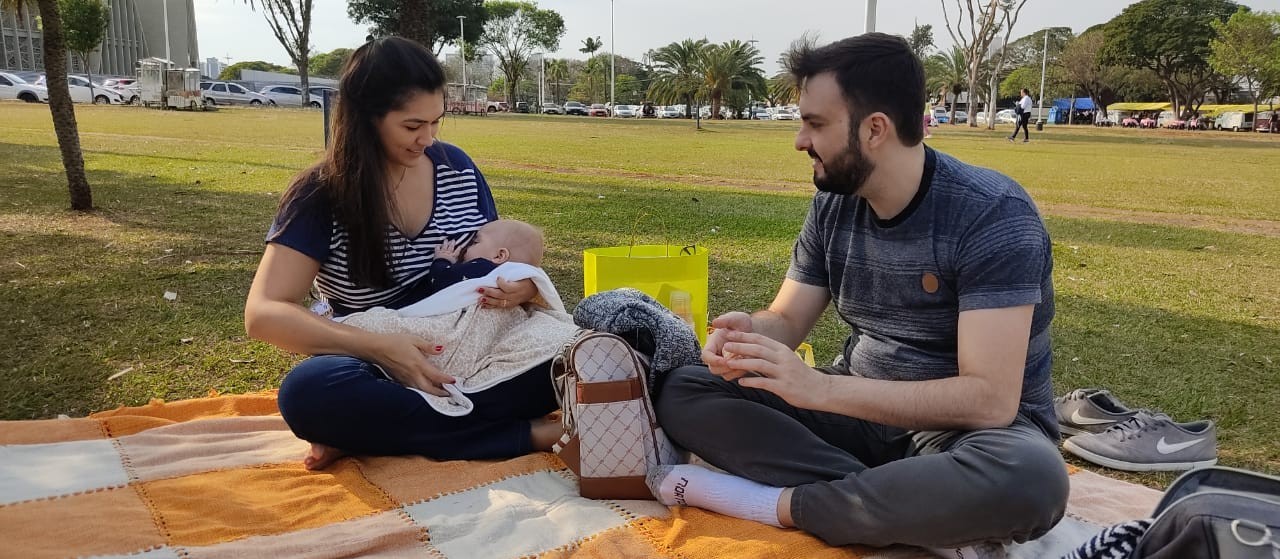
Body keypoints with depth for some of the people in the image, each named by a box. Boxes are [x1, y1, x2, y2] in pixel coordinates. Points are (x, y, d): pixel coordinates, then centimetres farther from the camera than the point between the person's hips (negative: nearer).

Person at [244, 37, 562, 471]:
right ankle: (525, 434, -27)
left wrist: (523, 287, -14)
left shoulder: (457, 167, 3)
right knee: (308, 393, -36)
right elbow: (263, 314, -15)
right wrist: (378, 347, -29)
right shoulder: (321, 194, -8)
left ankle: (369, 437, -22)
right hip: (385, 373, -3)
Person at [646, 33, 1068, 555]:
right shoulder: (833, 205, -3)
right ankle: (912, 510, -21)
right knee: (682, 391, -10)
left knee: (1029, 478, -41)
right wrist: (750, 334, -22)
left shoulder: (993, 214, -22)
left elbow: (990, 399, -28)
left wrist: (819, 388, -34)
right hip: (861, 409, 6)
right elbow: (787, 318, 4)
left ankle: (780, 503, -25)